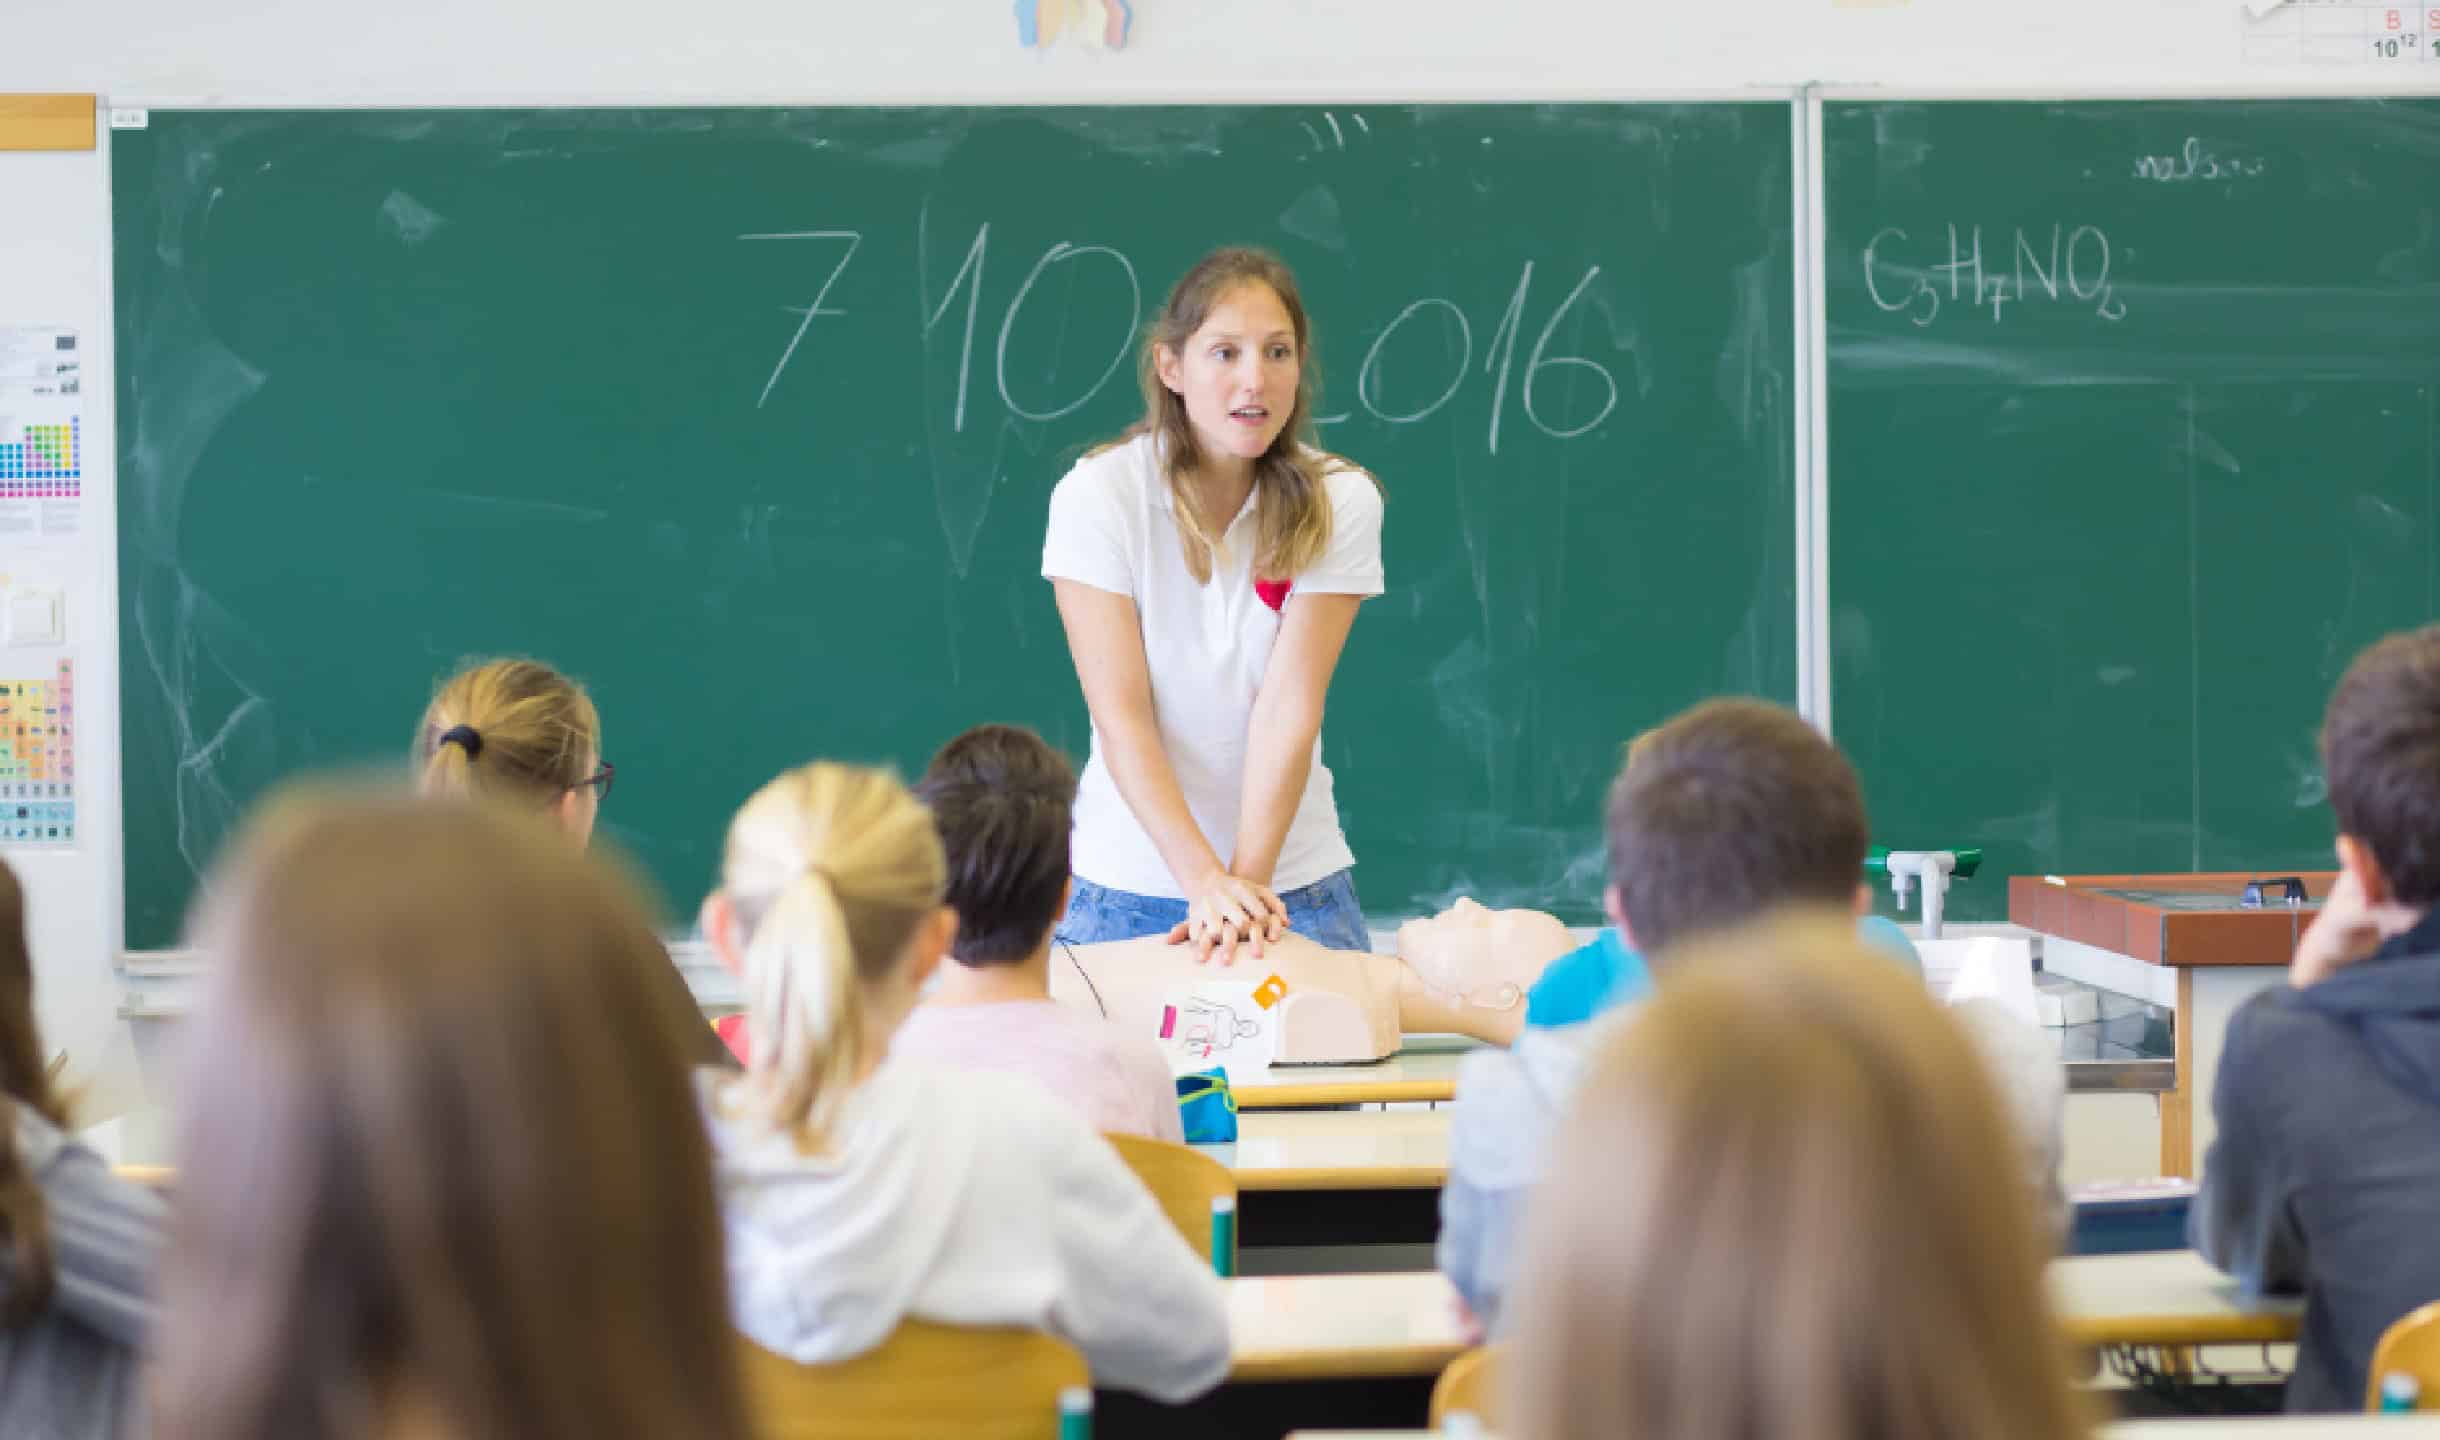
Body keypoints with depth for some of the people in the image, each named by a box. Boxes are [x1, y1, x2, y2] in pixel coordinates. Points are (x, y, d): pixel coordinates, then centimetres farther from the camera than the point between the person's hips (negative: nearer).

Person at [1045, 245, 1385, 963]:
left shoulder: (1340, 502, -7)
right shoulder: (1096, 495, -11)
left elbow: (1290, 702, -15)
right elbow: (1121, 714, -17)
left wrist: (1248, 878, -26)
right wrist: (1205, 878, -28)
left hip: (1295, 879, 1)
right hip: (1128, 883, -1)